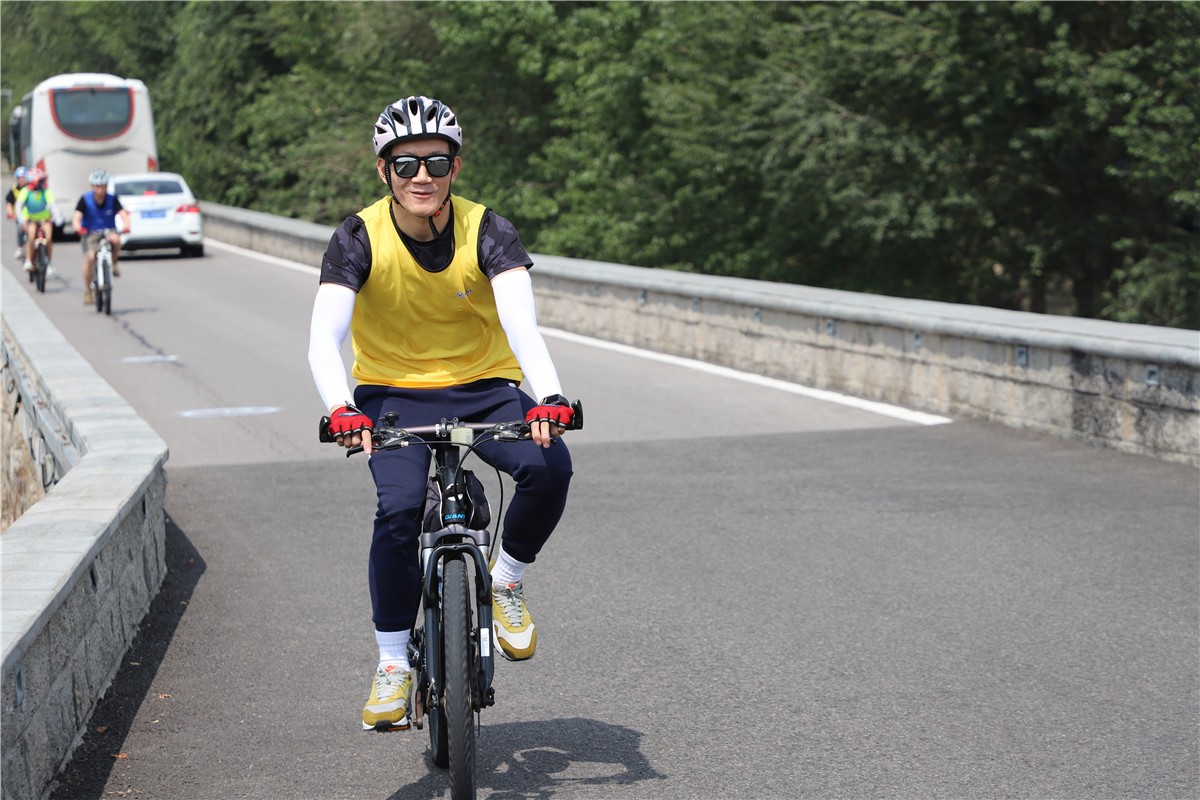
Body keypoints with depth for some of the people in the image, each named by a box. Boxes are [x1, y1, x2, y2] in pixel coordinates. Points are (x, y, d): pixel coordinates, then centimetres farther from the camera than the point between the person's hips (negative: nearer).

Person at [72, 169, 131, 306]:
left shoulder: (112, 199, -8)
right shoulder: (85, 200, -10)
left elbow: (122, 213, -21)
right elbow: (76, 216, -22)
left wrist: (126, 226, -43)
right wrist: (78, 228, -44)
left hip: (109, 231, 1)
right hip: (91, 233, -1)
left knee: (115, 239, -36)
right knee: (89, 257, -26)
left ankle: (113, 263, -5)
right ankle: (87, 292, -12)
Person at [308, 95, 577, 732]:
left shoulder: (486, 231, -14)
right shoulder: (360, 238, -14)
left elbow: (521, 321, -28)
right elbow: (323, 338, -25)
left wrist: (549, 398, -47)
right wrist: (340, 409, -45)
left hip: (483, 388, 1)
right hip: (393, 393, -1)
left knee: (549, 467, -28)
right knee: (399, 508, -27)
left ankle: (505, 582, 1)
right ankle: (392, 666, -10)